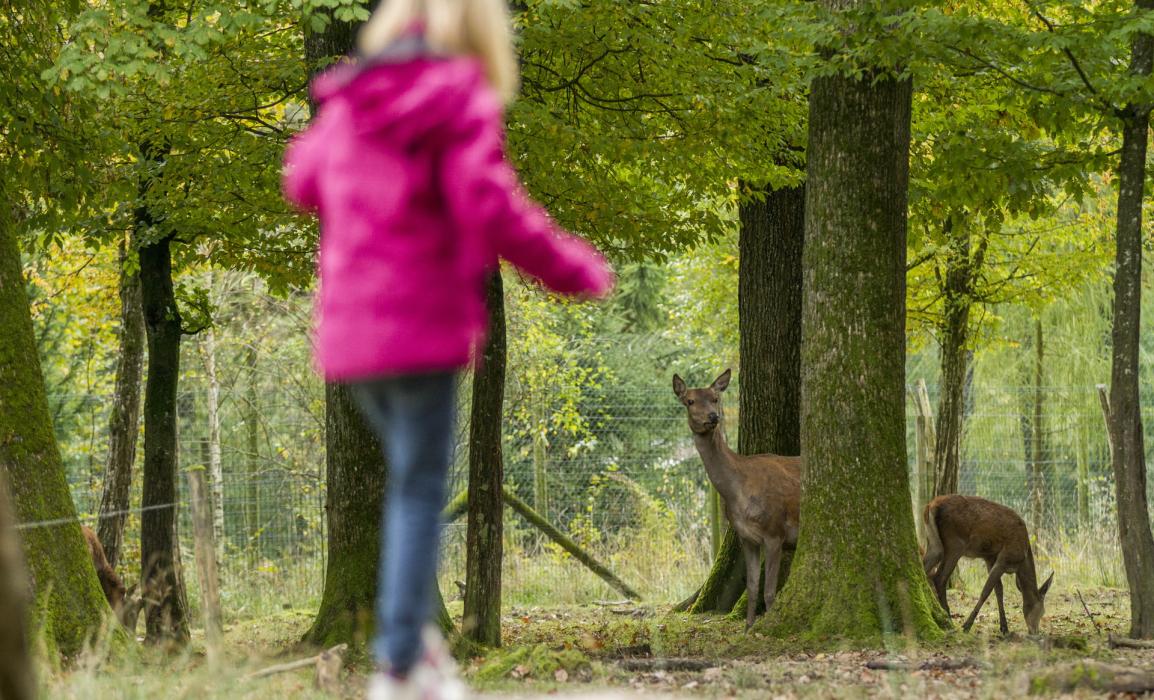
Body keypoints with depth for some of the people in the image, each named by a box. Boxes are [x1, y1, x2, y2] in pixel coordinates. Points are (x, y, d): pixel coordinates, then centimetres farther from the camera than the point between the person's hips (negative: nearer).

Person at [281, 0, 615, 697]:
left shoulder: (348, 101, 10)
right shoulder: (459, 97, -9)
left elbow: (303, 178, 26)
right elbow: (492, 209, -18)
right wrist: (584, 272, -7)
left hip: (349, 329, 6)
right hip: (423, 325, -6)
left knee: (411, 475, 20)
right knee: (420, 490, -1)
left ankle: (410, 638, 13)